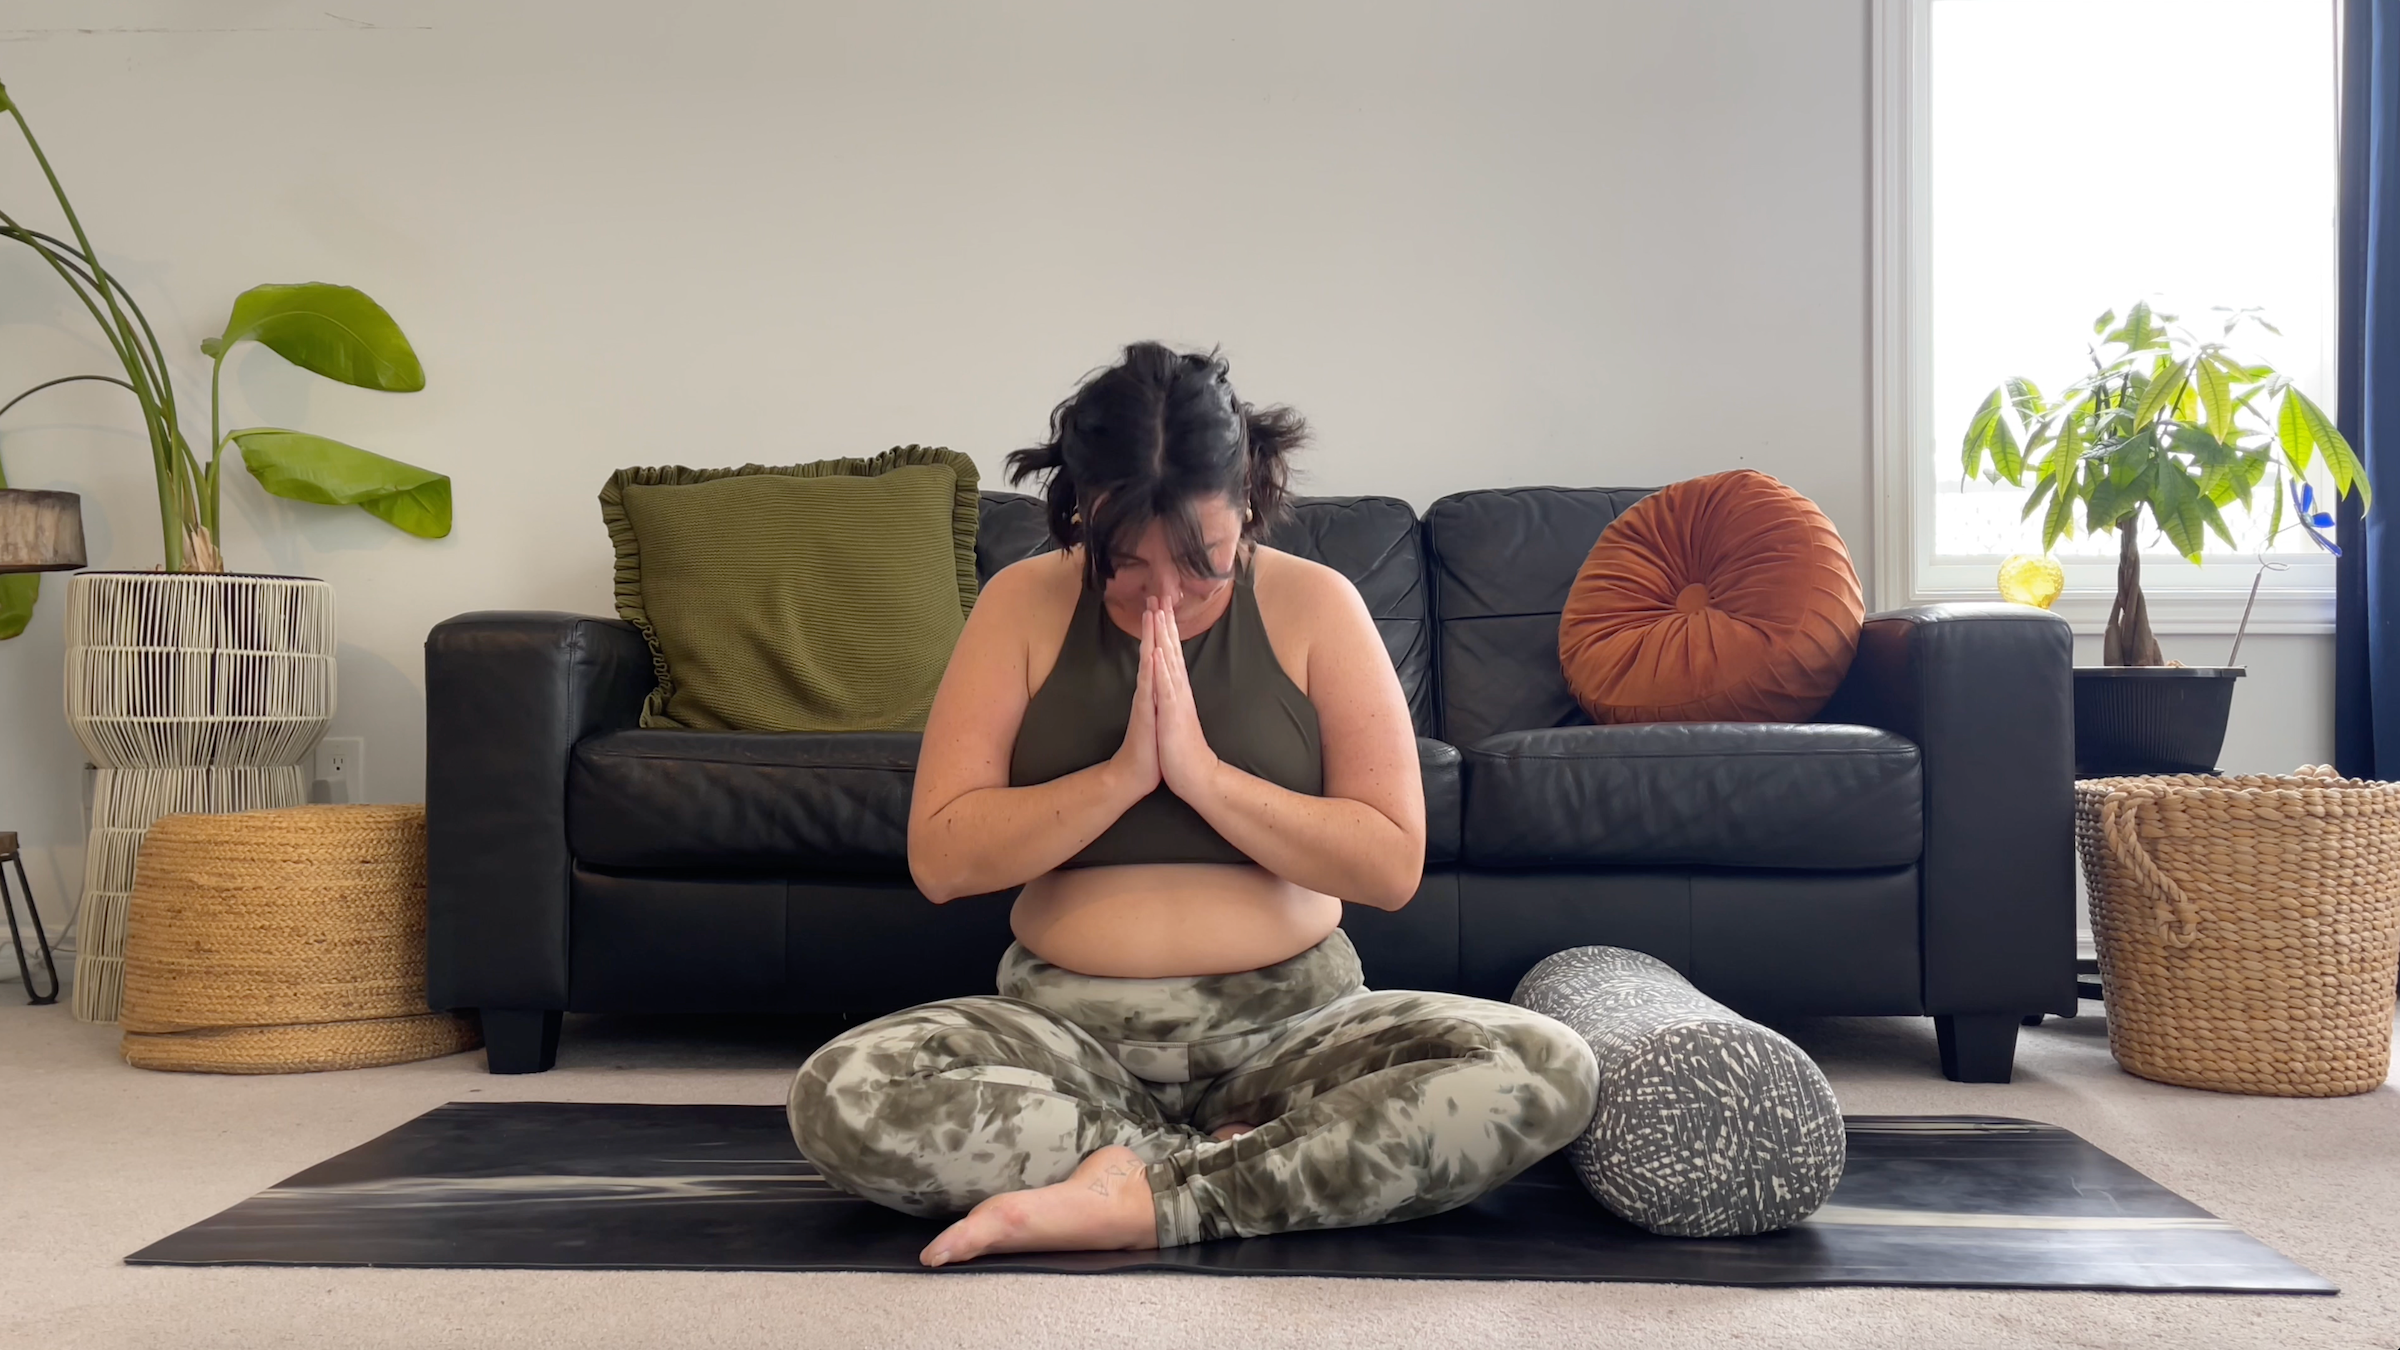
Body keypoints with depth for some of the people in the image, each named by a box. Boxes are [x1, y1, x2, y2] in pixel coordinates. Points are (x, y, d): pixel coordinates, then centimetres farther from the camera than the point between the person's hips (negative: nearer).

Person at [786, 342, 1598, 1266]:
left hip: (1293, 1024, 0)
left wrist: (1202, 772, -17)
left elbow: (1394, 863, -9)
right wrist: (1122, 774, -17)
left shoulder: (1314, 605, -2)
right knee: (840, 1096, -28)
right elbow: (939, 859, -7)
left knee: (1549, 1070, -26)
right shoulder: (1025, 606, -1)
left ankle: (1146, 1198, -23)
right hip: (1066, 1027, 0)